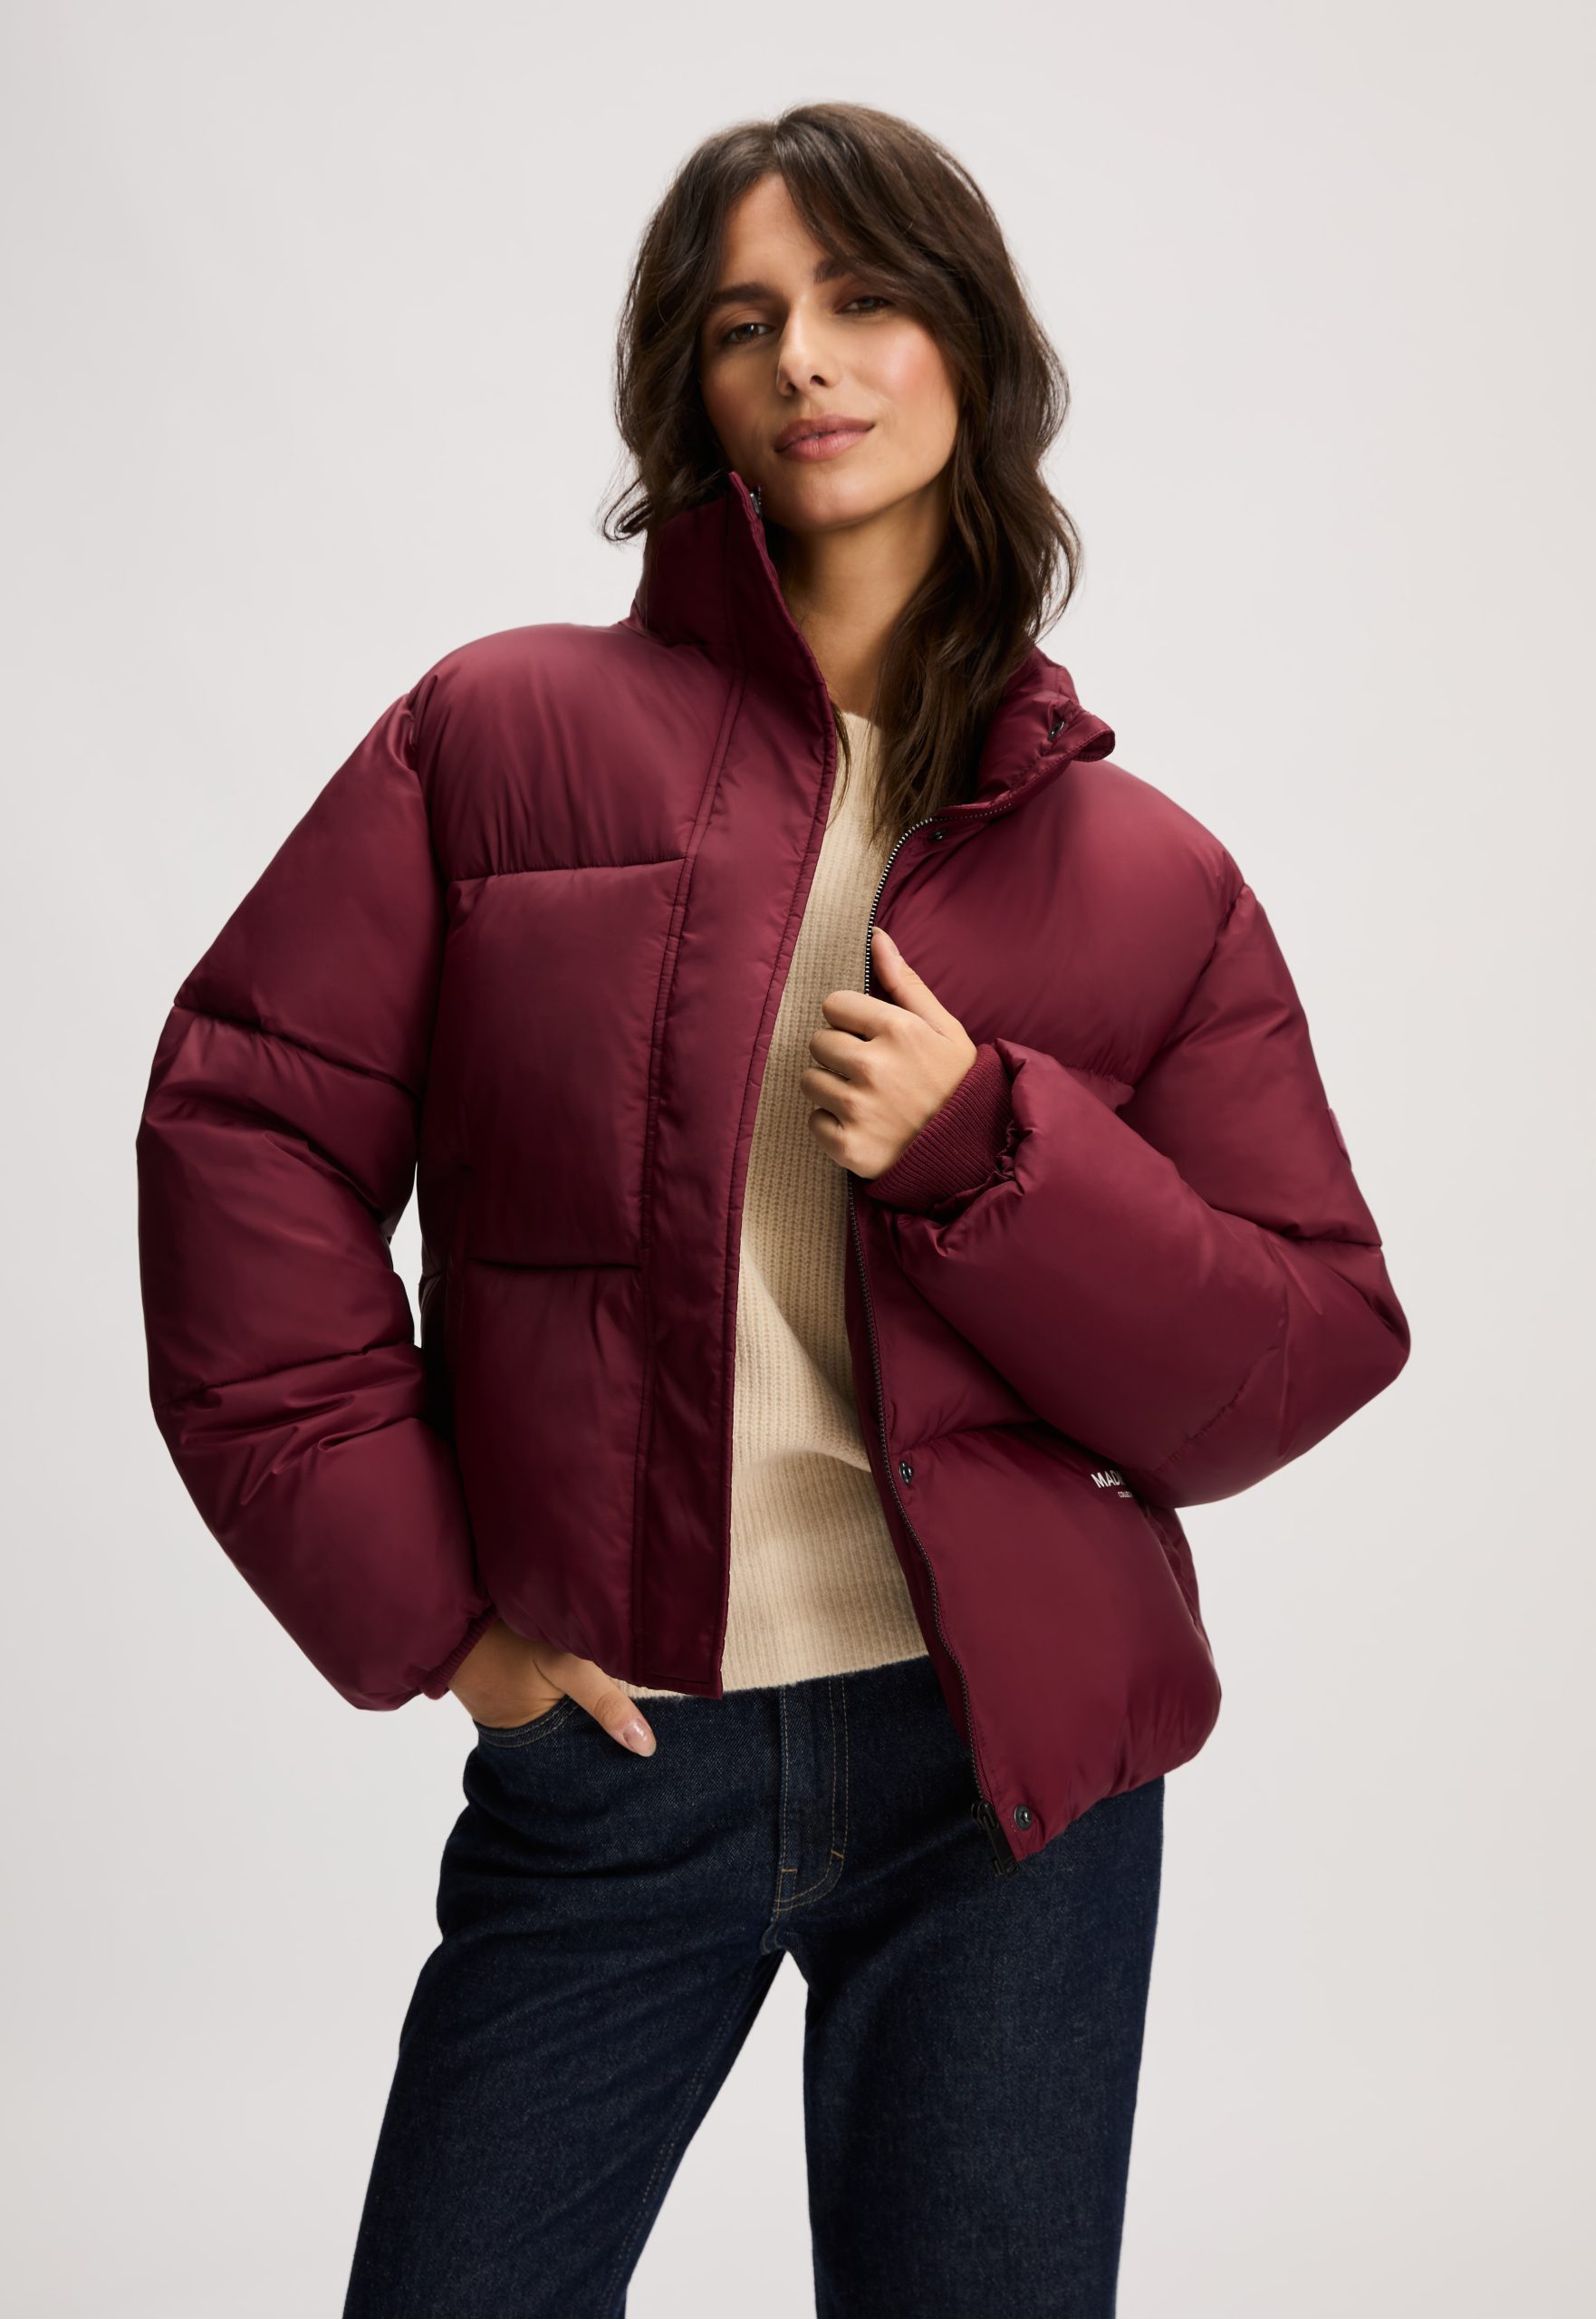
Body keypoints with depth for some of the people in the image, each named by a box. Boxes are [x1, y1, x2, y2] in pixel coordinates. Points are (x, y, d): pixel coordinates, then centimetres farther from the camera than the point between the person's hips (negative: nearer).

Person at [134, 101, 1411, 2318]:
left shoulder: (1149, 878, 3)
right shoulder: (504, 738, 1)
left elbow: (1311, 1355, 3)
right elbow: (245, 1121, -1)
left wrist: (985, 1152, -14)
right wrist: (416, 1597, -4)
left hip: (1008, 1758, 1)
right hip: (603, 1756, 0)